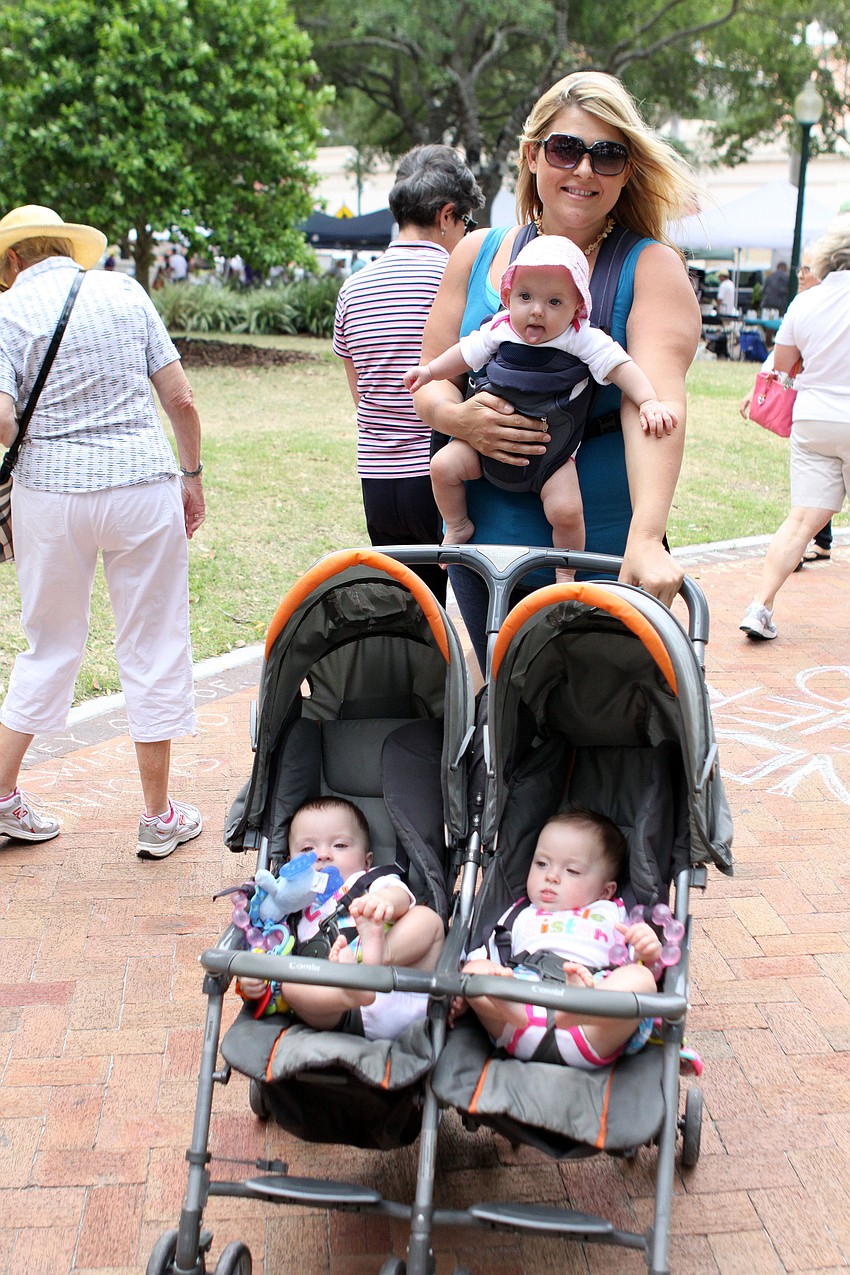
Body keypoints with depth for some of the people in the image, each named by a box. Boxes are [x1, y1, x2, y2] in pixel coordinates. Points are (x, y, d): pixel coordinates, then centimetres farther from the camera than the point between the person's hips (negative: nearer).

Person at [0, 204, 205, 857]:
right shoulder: (125, 291, 7)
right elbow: (181, 399, 2)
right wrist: (192, 474, 13)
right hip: (143, 486, 0)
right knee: (153, 645, 8)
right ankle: (160, 817, 15)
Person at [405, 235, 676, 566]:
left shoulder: (582, 339, -11)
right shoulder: (499, 330, -2)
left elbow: (620, 366, -13)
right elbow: (466, 353, 14)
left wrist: (649, 402, -24)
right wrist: (430, 371, 17)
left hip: (550, 448, -3)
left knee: (566, 511, -19)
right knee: (443, 465, -11)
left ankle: (566, 576, 9)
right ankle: (458, 527, 17)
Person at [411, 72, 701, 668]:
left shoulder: (652, 267, -5)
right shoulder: (477, 254, 7)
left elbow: (656, 398, -21)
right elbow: (429, 379, 11)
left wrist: (646, 537, -35)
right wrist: (457, 417, -15)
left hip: (605, 551, -3)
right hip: (484, 544, 3)